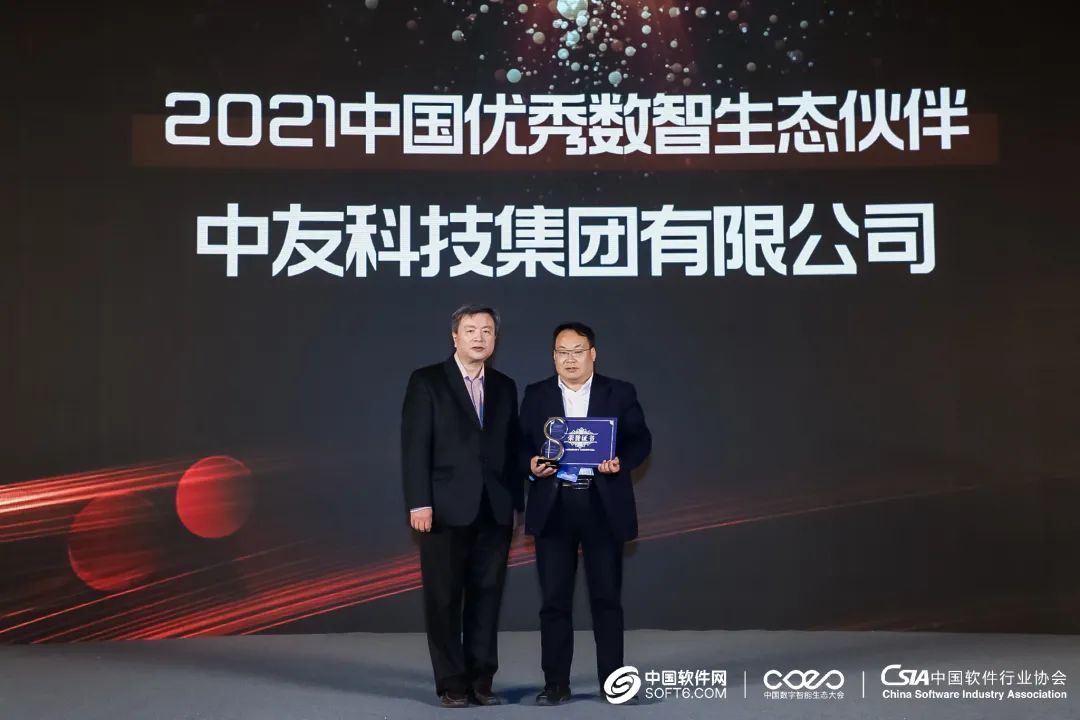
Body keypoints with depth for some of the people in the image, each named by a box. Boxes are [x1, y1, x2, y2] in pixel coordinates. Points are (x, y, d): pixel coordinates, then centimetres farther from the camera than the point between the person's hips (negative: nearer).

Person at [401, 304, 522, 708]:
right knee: (444, 599, 3)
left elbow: (512, 449, 11)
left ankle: (481, 681, 17)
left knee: (486, 597, 7)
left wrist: (518, 502, 6)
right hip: (446, 509, -3)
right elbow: (415, 447, -6)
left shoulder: (505, 387, 13)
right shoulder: (426, 382, 0)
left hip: (494, 510, 4)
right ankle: (452, 684, 14)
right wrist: (419, 503, -13)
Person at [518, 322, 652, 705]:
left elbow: (640, 440, 3)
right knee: (554, 599, 4)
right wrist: (532, 465, -14)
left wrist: (621, 462, -16)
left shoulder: (620, 393, 5)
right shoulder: (535, 395, 9)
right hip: (553, 505, 1)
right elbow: (521, 444, 6)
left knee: (607, 597, 6)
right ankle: (556, 683, 14)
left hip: (603, 505, -1)